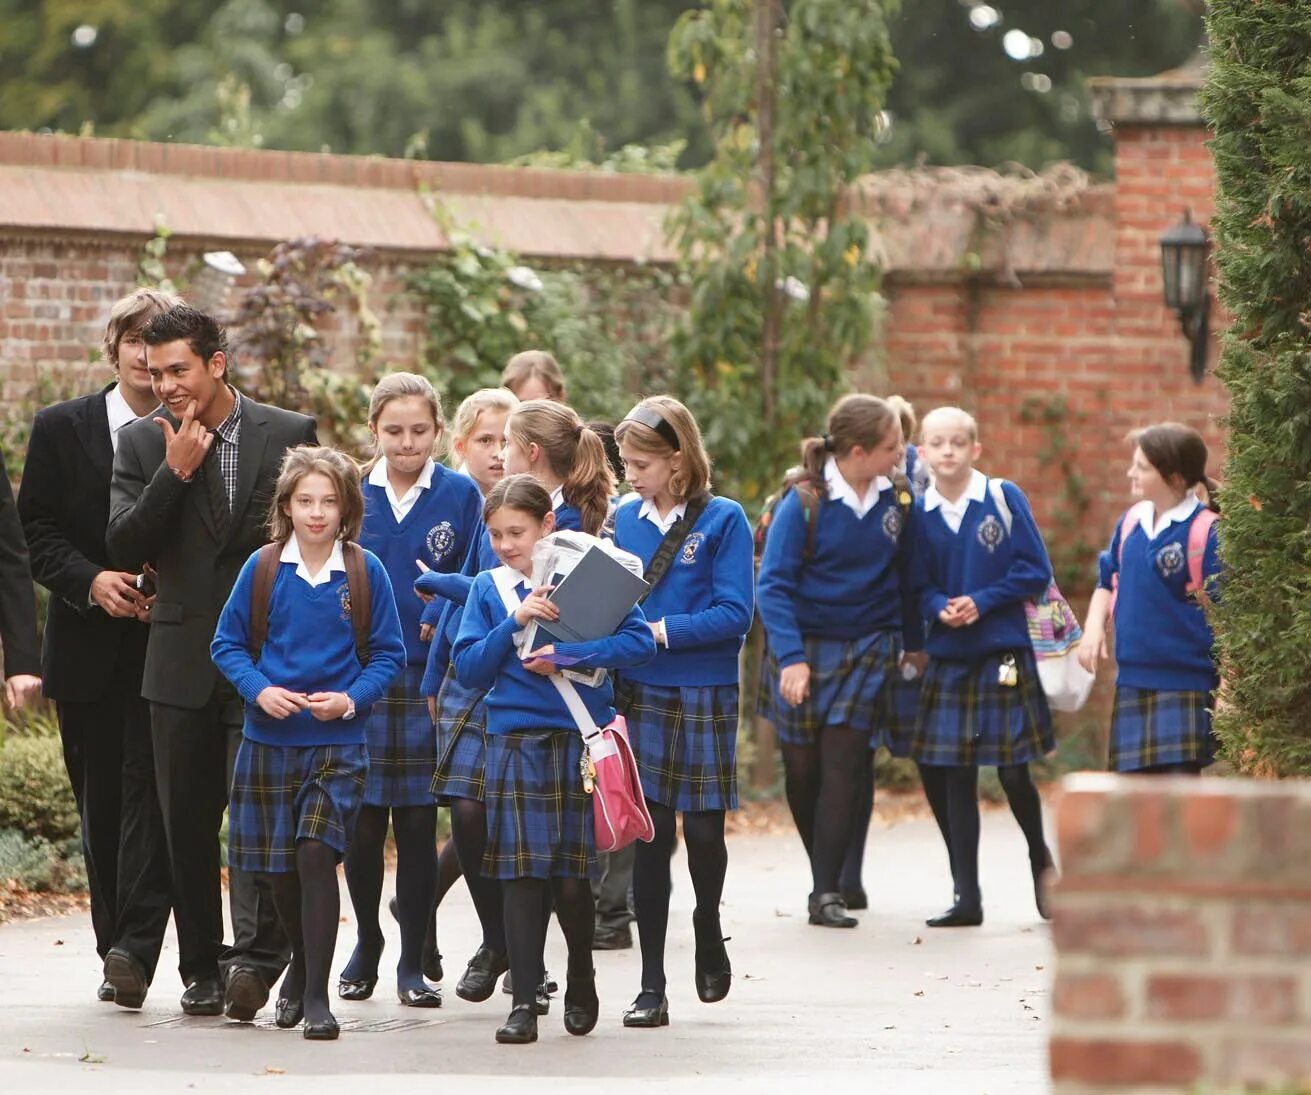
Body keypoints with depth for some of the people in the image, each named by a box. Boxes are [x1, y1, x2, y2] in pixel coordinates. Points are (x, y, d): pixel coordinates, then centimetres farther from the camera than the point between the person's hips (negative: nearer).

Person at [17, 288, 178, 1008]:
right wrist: (91, 581, -13)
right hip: (90, 647, 2)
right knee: (100, 799, 7)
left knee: (151, 789, -13)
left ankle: (135, 948, -20)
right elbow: (37, 531, 3)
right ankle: (117, 952, 15)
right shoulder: (61, 429, 7)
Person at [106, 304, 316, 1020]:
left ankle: (255, 955, -18)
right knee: (187, 823, 6)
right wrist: (176, 471, -14)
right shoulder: (142, 442, 5)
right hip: (182, 660, 3)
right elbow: (123, 548, -3)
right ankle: (203, 969, 13)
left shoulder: (289, 434, 1)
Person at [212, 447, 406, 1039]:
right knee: (281, 867, 10)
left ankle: (316, 993, -9)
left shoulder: (366, 572, -4)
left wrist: (351, 699, -15)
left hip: (338, 741, -2)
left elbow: (388, 654, 1)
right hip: (270, 740, 2)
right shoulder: (262, 568, -2)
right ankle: (301, 964, 36)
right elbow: (227, 644, 4)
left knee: (316, 855, -15)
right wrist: (260, 690, -13)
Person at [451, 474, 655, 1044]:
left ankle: (581, 985, 25)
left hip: (580, 740, -1)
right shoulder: (488, 589, 7)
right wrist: (515, 622, -12)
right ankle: (524, 1002, -3)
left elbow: (640, 641, -8)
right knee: (523, 874, -6)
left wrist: (565, 655, -16)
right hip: (515, 745, 1)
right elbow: (468, 669, 1)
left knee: (571, 878, 2)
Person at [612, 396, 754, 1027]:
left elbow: (734, 615, -12)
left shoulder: (723, 521, -6)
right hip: (639, 696, 3)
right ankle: (651, 987, 6)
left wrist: (661, 631, -19)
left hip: (704, 697, -3)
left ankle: (708, 928, 36)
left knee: (703, 829, 5)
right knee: (649, 838, 1)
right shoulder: (624, 519, 6)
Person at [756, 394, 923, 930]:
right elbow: (773, 584, -14)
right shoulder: (803, 503, -13)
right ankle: (825, 872, 27)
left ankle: (827, 892, -8)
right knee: (802, 770, 7)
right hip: (804, 649, -2)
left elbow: (904, 577, 12)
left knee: (842, 766, -8)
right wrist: (790, 657, -23)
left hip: (867, 650, 2)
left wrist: (913, 644, 18)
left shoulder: (895, 500, -1)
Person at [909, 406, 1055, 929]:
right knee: (952, 777, 2)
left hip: (1004, 654, -2)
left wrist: (982, 602, -13)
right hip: (947, 657, 3)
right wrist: (940, 609, -16)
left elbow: (1035, 570, -4)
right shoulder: (919, 513, 3)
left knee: (1013, 771, -1)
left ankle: (1039, 856, 28)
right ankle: (966, 896, 8)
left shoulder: (1004, 498, -2)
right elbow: (919, 586, 5)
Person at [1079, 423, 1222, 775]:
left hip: (1185, 683, -7)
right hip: (1133, 677, 7)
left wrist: (1228, 686, -13)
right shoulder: (1130, 524, 7)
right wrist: (1094, 627, 1)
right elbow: (1108, 583, 20)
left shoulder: (1205, 531, -13)